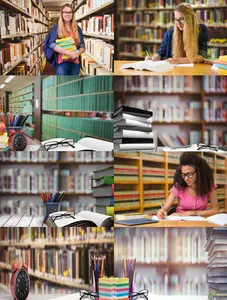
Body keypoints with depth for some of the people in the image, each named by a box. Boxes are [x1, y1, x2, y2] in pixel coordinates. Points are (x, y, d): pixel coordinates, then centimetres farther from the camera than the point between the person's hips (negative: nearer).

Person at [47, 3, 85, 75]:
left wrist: (77, 53, -13)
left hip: (75, 63, 3)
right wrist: (68, 52, -18)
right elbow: (52, 44, -8)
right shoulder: (57, 27, 3)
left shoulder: (77, 28, 12)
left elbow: (82, 46, 11)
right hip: (62, 63, -3)